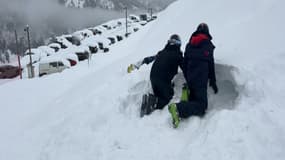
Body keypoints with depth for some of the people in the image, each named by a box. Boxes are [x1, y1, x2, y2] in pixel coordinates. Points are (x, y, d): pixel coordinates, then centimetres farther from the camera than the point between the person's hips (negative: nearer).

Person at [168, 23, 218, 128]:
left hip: (190, 78, 6)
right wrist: (213, 81, 3)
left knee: (193, 100, 17)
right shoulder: (208, 44, 1)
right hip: (201, 79, -6)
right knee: (201, 105, -7)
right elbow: (211, 64, -2)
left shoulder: (189, 44, 15)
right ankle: (179, 108, -30)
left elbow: (185, 63, 15)